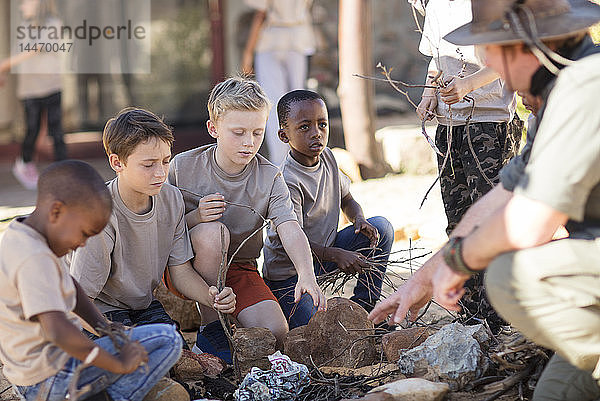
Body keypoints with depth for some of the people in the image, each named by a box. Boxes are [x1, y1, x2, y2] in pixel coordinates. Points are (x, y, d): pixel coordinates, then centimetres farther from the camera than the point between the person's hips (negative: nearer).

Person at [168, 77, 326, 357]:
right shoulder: (183, 167, -10)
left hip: (239, 270, 1)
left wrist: (306, 275, -39)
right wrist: (194, 218, -26)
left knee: (275, 334, -21)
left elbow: (290, 230, -21)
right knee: (212, 231, -35)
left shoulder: (269, 178, -7)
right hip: (189, 268, -1)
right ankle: (210, 327, -18)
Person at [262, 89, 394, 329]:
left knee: (382, 227, -3)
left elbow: (346, 198, 15)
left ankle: (364, 306, 4)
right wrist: (337, 255, -35)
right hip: (288, 271, -8)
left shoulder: (327, 158, -1)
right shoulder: (287, 182, -26)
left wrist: (359, 219, -8)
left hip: (323, 251, 8)